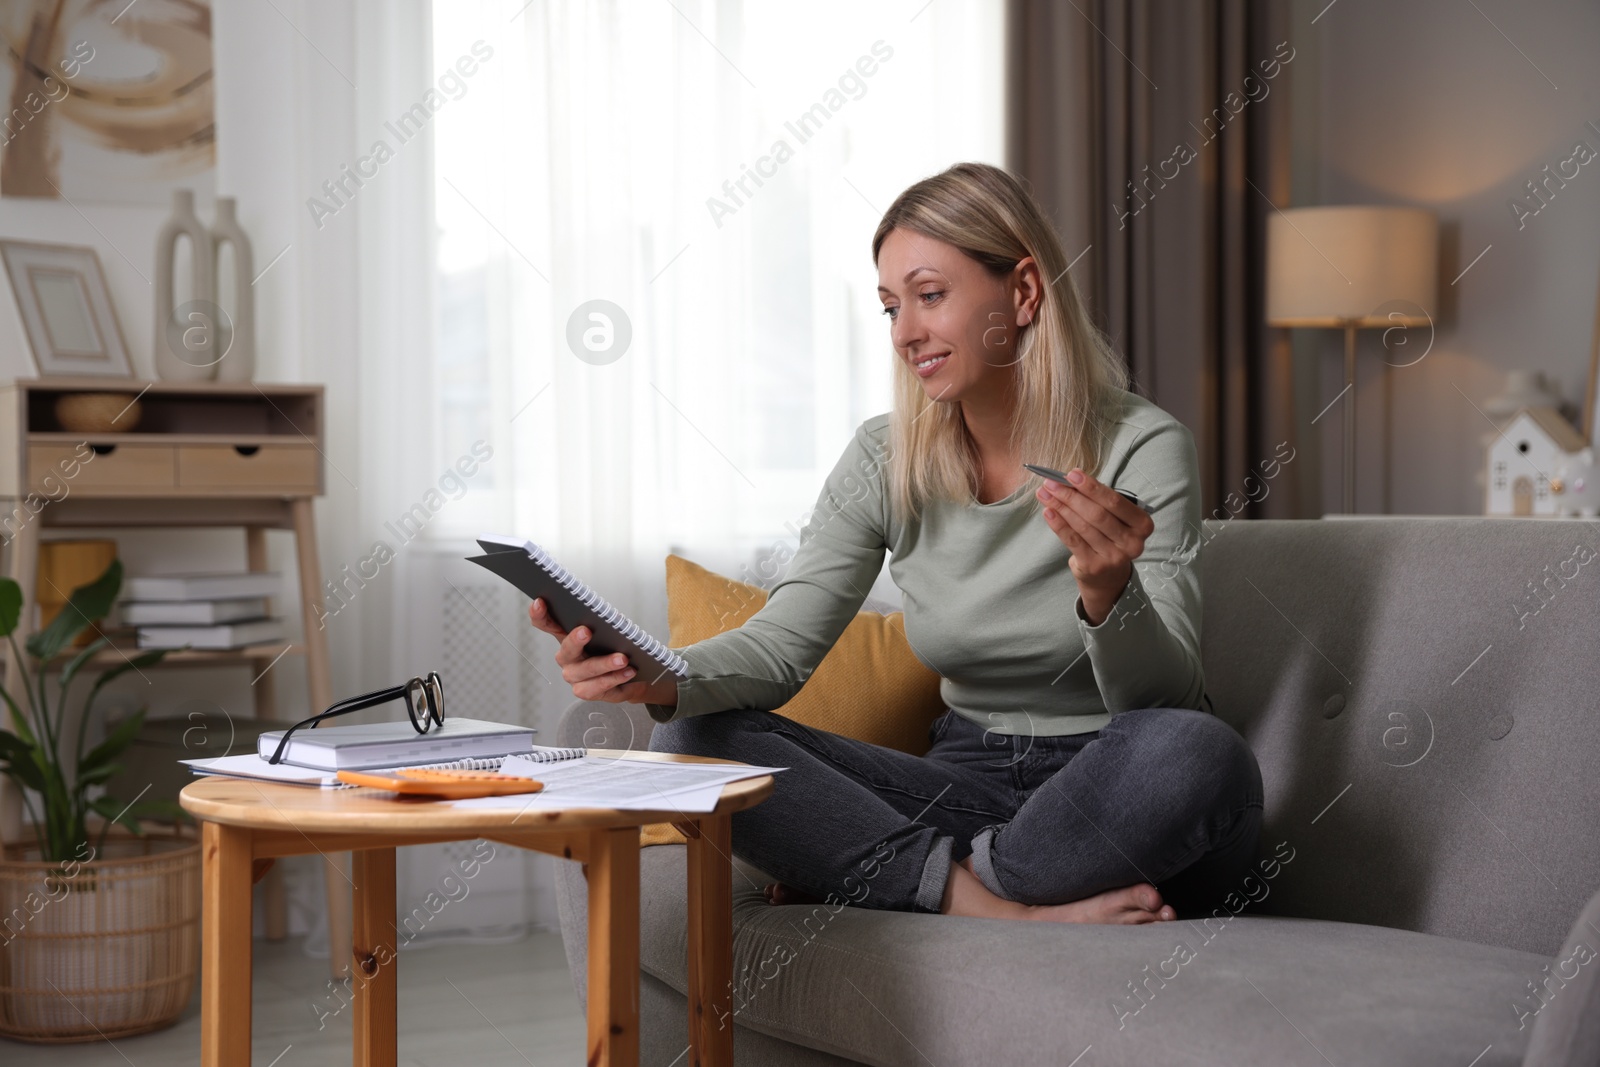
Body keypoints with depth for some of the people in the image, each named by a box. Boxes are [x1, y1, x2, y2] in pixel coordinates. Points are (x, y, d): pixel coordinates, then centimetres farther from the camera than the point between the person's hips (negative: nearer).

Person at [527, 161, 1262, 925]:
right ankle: (1010, 910, -22)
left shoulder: (1140, 447, -11)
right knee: (692, 740, -15)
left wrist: (1109, 593, -38)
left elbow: (1163, 696, -16)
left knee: (1198, 757, -39)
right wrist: (657, 677, -25)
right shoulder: (885, 460, 1)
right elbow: (782, 642, -5)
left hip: (1117, 802, -3)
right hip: (971, 783, 4)